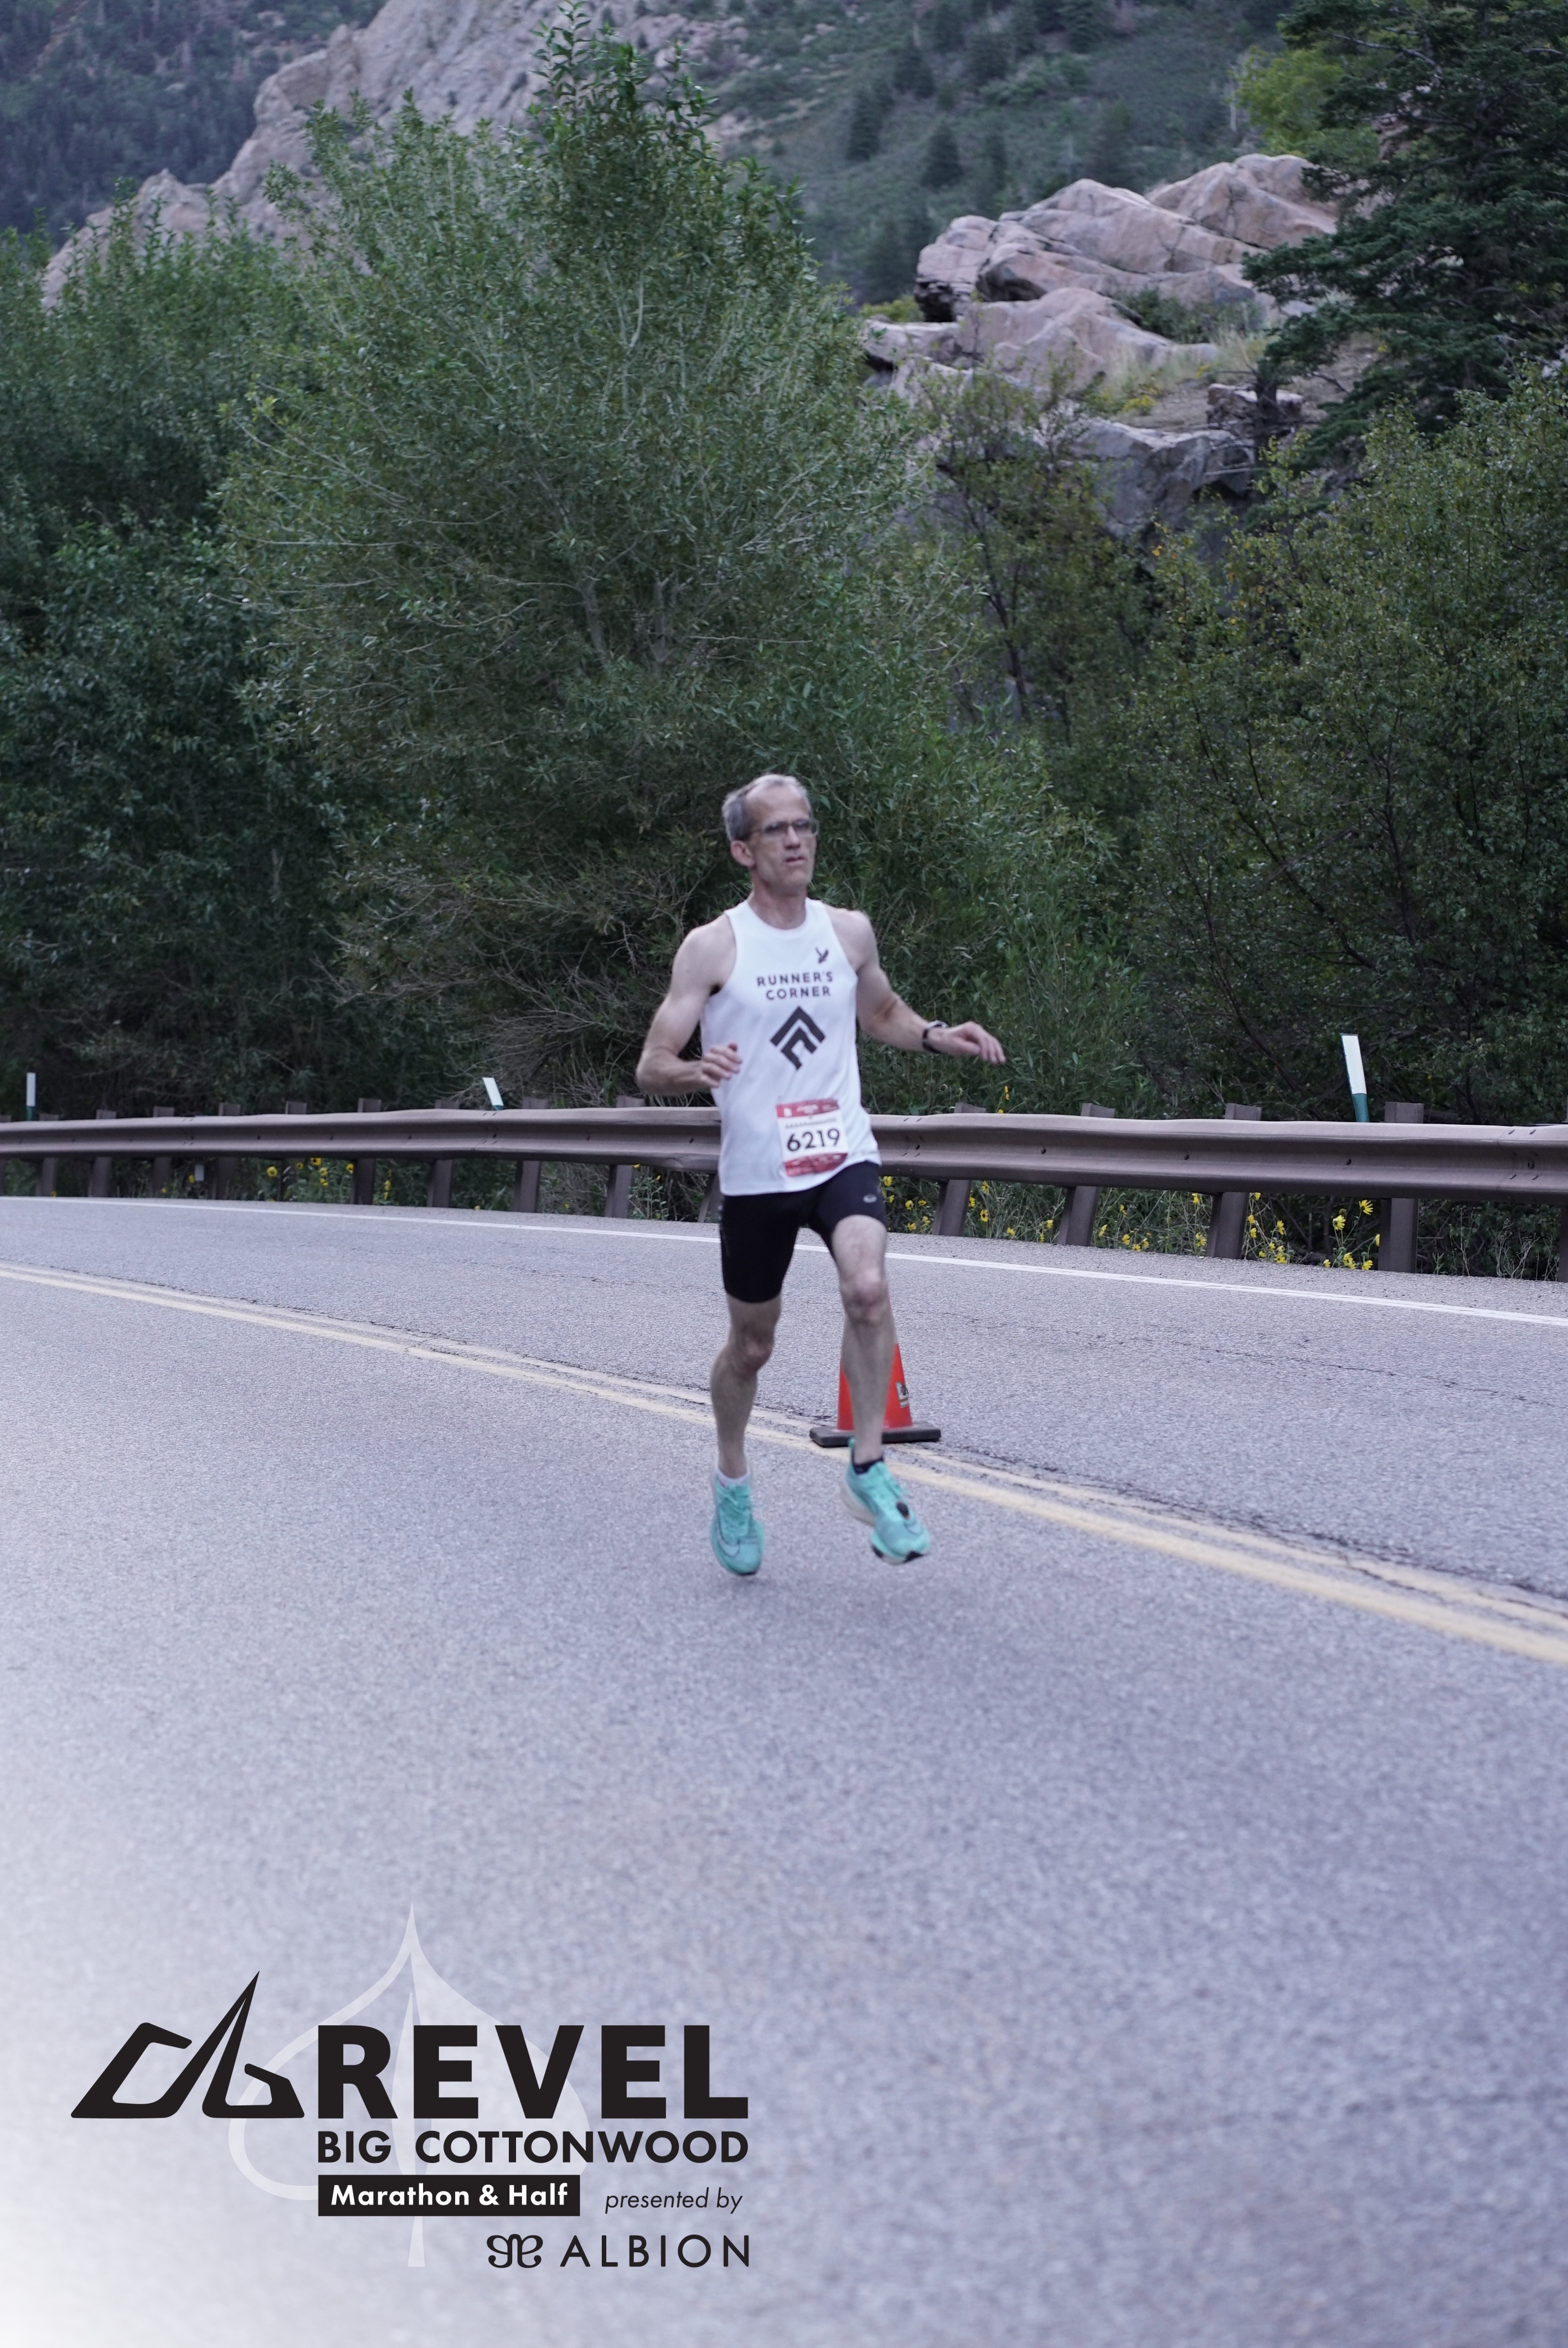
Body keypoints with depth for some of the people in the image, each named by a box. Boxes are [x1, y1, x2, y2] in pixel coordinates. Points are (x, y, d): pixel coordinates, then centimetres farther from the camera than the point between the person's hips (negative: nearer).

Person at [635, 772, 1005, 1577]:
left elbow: (881, 1012, 26)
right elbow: (651, 1066, -7)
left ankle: (868, 1472, -16)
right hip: (755, 1174, -1)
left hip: (843, 1156, 1)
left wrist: (935, 1035, 5)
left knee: (867, 1287, -27)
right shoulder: (712, 948, -6)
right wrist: (698, 1070, -29)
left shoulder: (850, 932, 5)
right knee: (751, 1345, 11)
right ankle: (733, 1483, 37)